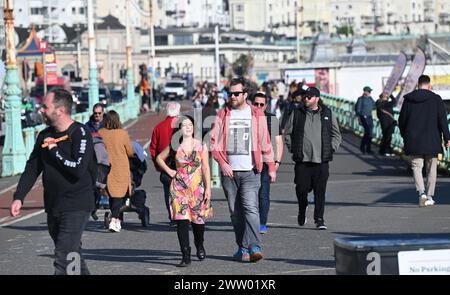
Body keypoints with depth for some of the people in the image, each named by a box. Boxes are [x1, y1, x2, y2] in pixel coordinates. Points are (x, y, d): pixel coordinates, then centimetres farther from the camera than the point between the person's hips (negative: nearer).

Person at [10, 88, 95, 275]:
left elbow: (78, 169, -24)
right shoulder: (45, 136, 11)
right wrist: (18, 197, 0)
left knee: (63, 261, -15)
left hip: (76, 208, -7)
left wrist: (54, 150, -13)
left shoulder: (80, 133, -11)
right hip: (53, 207, 7)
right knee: (72, 256, 14)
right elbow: (32, 168, 11)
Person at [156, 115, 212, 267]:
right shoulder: (175, 146, 4)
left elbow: (206, 168, 3)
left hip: (197, 187, 0)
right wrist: (169, 171, 5)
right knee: (182, 220, -9)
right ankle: (186, 256, -8)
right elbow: (159, 158, 18)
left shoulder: (201, 146, 4)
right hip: (179, 188, 0)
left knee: (198, 220, 4)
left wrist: (208, 188, -2)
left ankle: (199, 246, 36)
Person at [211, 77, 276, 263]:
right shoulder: (223, 115, 9)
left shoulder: (257, 115, 7)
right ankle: (242, 247, 15)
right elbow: (214, 143, 5)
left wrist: (271, 167, 6)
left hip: (250, 171, -2)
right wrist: (222, 162, -9)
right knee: (235, 211, 6)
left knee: (250, 207, -16)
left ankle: (254, 247, -23)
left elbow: (265, 143, 10)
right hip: (229, 171, 2)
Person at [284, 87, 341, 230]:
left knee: (320, 190, -4)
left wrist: (331, 149, 5)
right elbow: (288, 134, 15)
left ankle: (319, 219, 3)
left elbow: (336, 135, 16)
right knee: (301, 188, -2)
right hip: (302, 160, 0)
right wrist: (293, 149, 5)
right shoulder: (297, 114, 7)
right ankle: (302, 211, 26)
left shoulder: (327, 114, 8)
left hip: (322, 160, 0)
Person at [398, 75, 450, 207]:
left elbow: (402, 120, 8)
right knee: (431, 168, 10)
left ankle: (422, 192, -19)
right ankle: (430, 196, 11)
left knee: (417, 166, 3)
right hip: (432, 141, -1)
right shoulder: (436, 99, -3)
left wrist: (405, 137, 21)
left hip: (413, 140, 1)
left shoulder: (408, 99, 3)